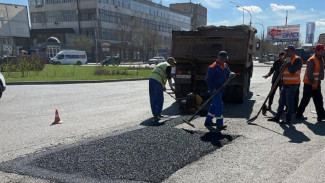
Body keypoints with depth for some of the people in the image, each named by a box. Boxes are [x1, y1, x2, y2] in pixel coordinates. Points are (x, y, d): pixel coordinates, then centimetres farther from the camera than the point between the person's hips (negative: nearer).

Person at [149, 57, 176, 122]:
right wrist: (171, 87, 10)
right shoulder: (168, 66, 4)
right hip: (157, 81, -8)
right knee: (160, 100, -3)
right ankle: (156, 115, -7)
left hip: (151, 79, 9)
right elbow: (169, 78, 0)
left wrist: (163, 86, 41)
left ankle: (155, 114, 23)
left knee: (153, 99, 13)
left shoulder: (161, 64, 31)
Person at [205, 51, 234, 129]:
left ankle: (208, 121, 25)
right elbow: (208, 79, -17)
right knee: (219, 105, -11)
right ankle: (219, 124, -5)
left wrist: (231, 74, -11)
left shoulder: (225, 65, 12)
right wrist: (213, 89, -25)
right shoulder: (213, 67, -15)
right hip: (215, 89, -9)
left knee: (214, 104, 14)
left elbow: (228, 72, 14)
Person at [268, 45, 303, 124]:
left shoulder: (297, 60, -12)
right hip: (285, 84, 9)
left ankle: (288, 119, 5)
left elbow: (292, 71, -23)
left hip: (292, 84, -9)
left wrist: (288, 63, -15)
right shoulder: (287, 59, 16)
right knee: (281, 101, 12)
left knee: (289, 102, -4)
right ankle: (277, 117, 19)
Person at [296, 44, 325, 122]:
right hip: (309, 84, -9)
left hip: (316, 83, 9)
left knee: (318, 100, 10)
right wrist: (313, 83, -21)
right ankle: (299, 114, 10)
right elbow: (309, 73, -22)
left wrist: (318, 81, 14)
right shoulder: (312, 60, -18)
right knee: (305, 100, -1)